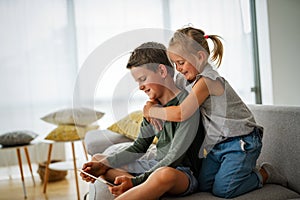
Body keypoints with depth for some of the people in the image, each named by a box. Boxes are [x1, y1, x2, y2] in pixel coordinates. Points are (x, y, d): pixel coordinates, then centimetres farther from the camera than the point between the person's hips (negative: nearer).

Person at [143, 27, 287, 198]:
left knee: (222, 190, -9)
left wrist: (151, 111, -17)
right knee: (204, 186, 2)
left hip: (241, 142, -8)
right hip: (217, 143, 9)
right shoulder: (187, 79, 3)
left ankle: (264, 174, 13)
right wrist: (154, 104, -7)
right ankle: (245, 171, 21)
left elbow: (180, 114, -31)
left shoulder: (207, 81, -25)